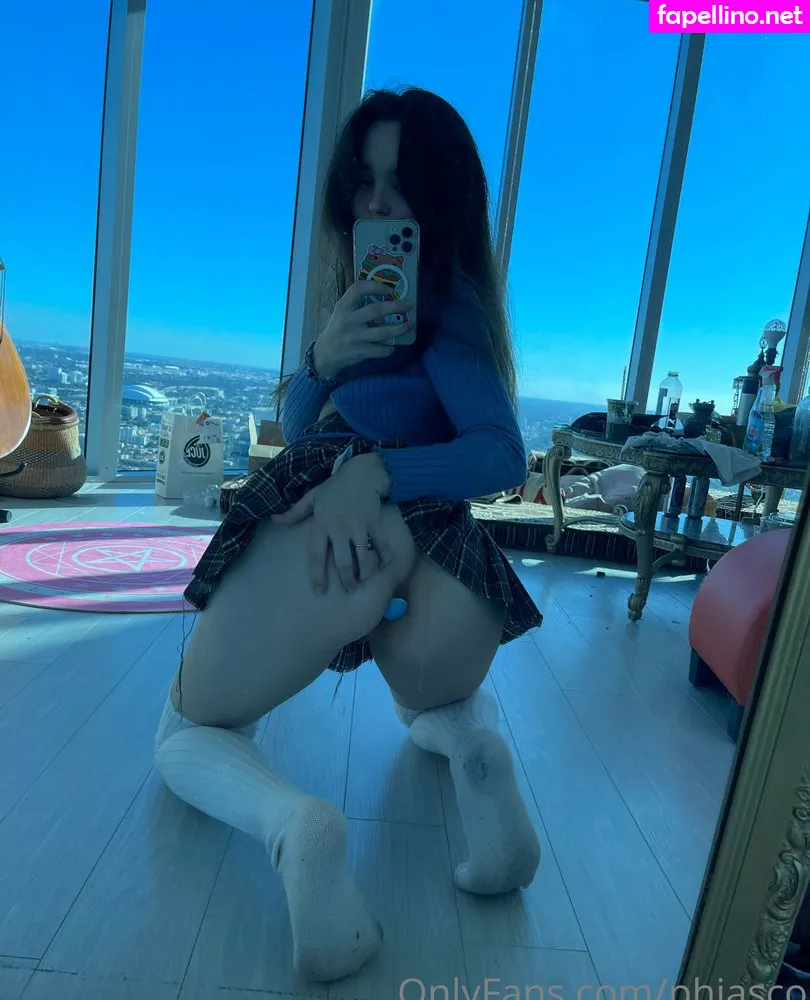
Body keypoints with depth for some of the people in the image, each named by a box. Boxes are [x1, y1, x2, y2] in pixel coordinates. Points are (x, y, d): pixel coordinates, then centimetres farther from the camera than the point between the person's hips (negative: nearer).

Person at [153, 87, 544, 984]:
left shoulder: (447, 300, 5)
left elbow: (502, 453, -9)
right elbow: (294, 432, 21)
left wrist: (372, 470, -22)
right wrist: (322, 359, 2)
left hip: (366, 524, -9)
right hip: (449, 558, 9)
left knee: (186, 735, 14)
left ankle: (292, 819, -18)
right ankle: (474, 745, 6)